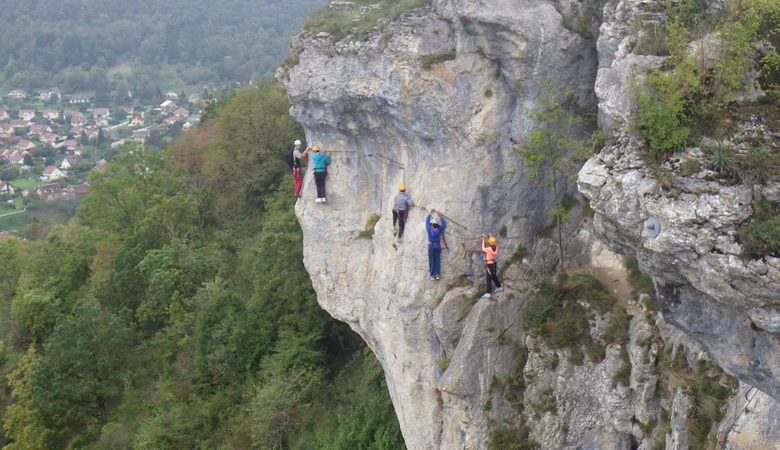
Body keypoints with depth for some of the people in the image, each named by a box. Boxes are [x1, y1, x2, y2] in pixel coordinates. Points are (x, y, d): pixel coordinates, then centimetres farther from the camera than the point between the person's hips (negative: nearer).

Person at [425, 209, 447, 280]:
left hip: (431, 246, 0)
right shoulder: (439, 230, -9)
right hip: (438, 246, 0)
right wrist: (440, 217, 9)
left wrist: (430, 213, 13)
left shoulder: (429, 229, -8)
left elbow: (427, 221, 6)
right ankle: (437, 274, -1)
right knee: (437, 261, 4)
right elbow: (444, 223, 3)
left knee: (431, 261, 3)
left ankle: (432, 275, 0)